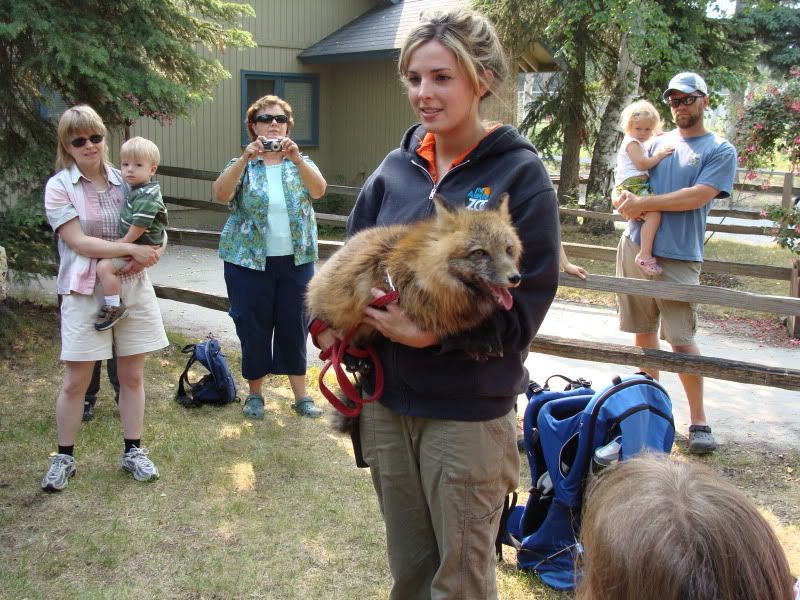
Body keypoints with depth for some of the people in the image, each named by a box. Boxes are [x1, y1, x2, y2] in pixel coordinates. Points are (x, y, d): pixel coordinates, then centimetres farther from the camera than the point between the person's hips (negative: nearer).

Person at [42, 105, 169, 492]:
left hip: (133, 287, 3)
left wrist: (151, 253, -12)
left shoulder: (124, 180, 5)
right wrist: (133, 249, -20)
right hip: (85, 292, -3)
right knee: (75, 382, 4)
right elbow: (79, 242, -14)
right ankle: (64, 458, 21)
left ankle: (133, 451, 23)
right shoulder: (59, 187, -4)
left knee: (132, 376, 9)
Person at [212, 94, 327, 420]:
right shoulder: (242, 165, 1)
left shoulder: (300, 162, 6)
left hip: (296, 261, 1)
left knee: (294, 328, 6)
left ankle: (301, 396, 17)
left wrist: (296, 158, -30)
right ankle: (255, 394, 23)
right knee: (253, 330, 6)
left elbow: (319, 190, -14)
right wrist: (245, 159, -30)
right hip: (250, 262, -1)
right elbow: (220, 194, -18)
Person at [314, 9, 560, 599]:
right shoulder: (396, 168, 5)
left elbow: (526, 303, -14)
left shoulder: (519, 173, -10)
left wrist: (435, 334, -23)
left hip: (468, 411, -5)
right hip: (386, 400, 5)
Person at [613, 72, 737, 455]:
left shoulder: (720, 150, 2)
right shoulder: (657, 143, 16)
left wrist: (643, 203, -13)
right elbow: (626, 185, 16)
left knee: (681, 339, -7)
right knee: (643, 330, 10)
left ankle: (698, 421, 5)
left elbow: (698, 196, -13)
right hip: (635, 247, 5)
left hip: (678, 258, -5)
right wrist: (623, 199, -9)